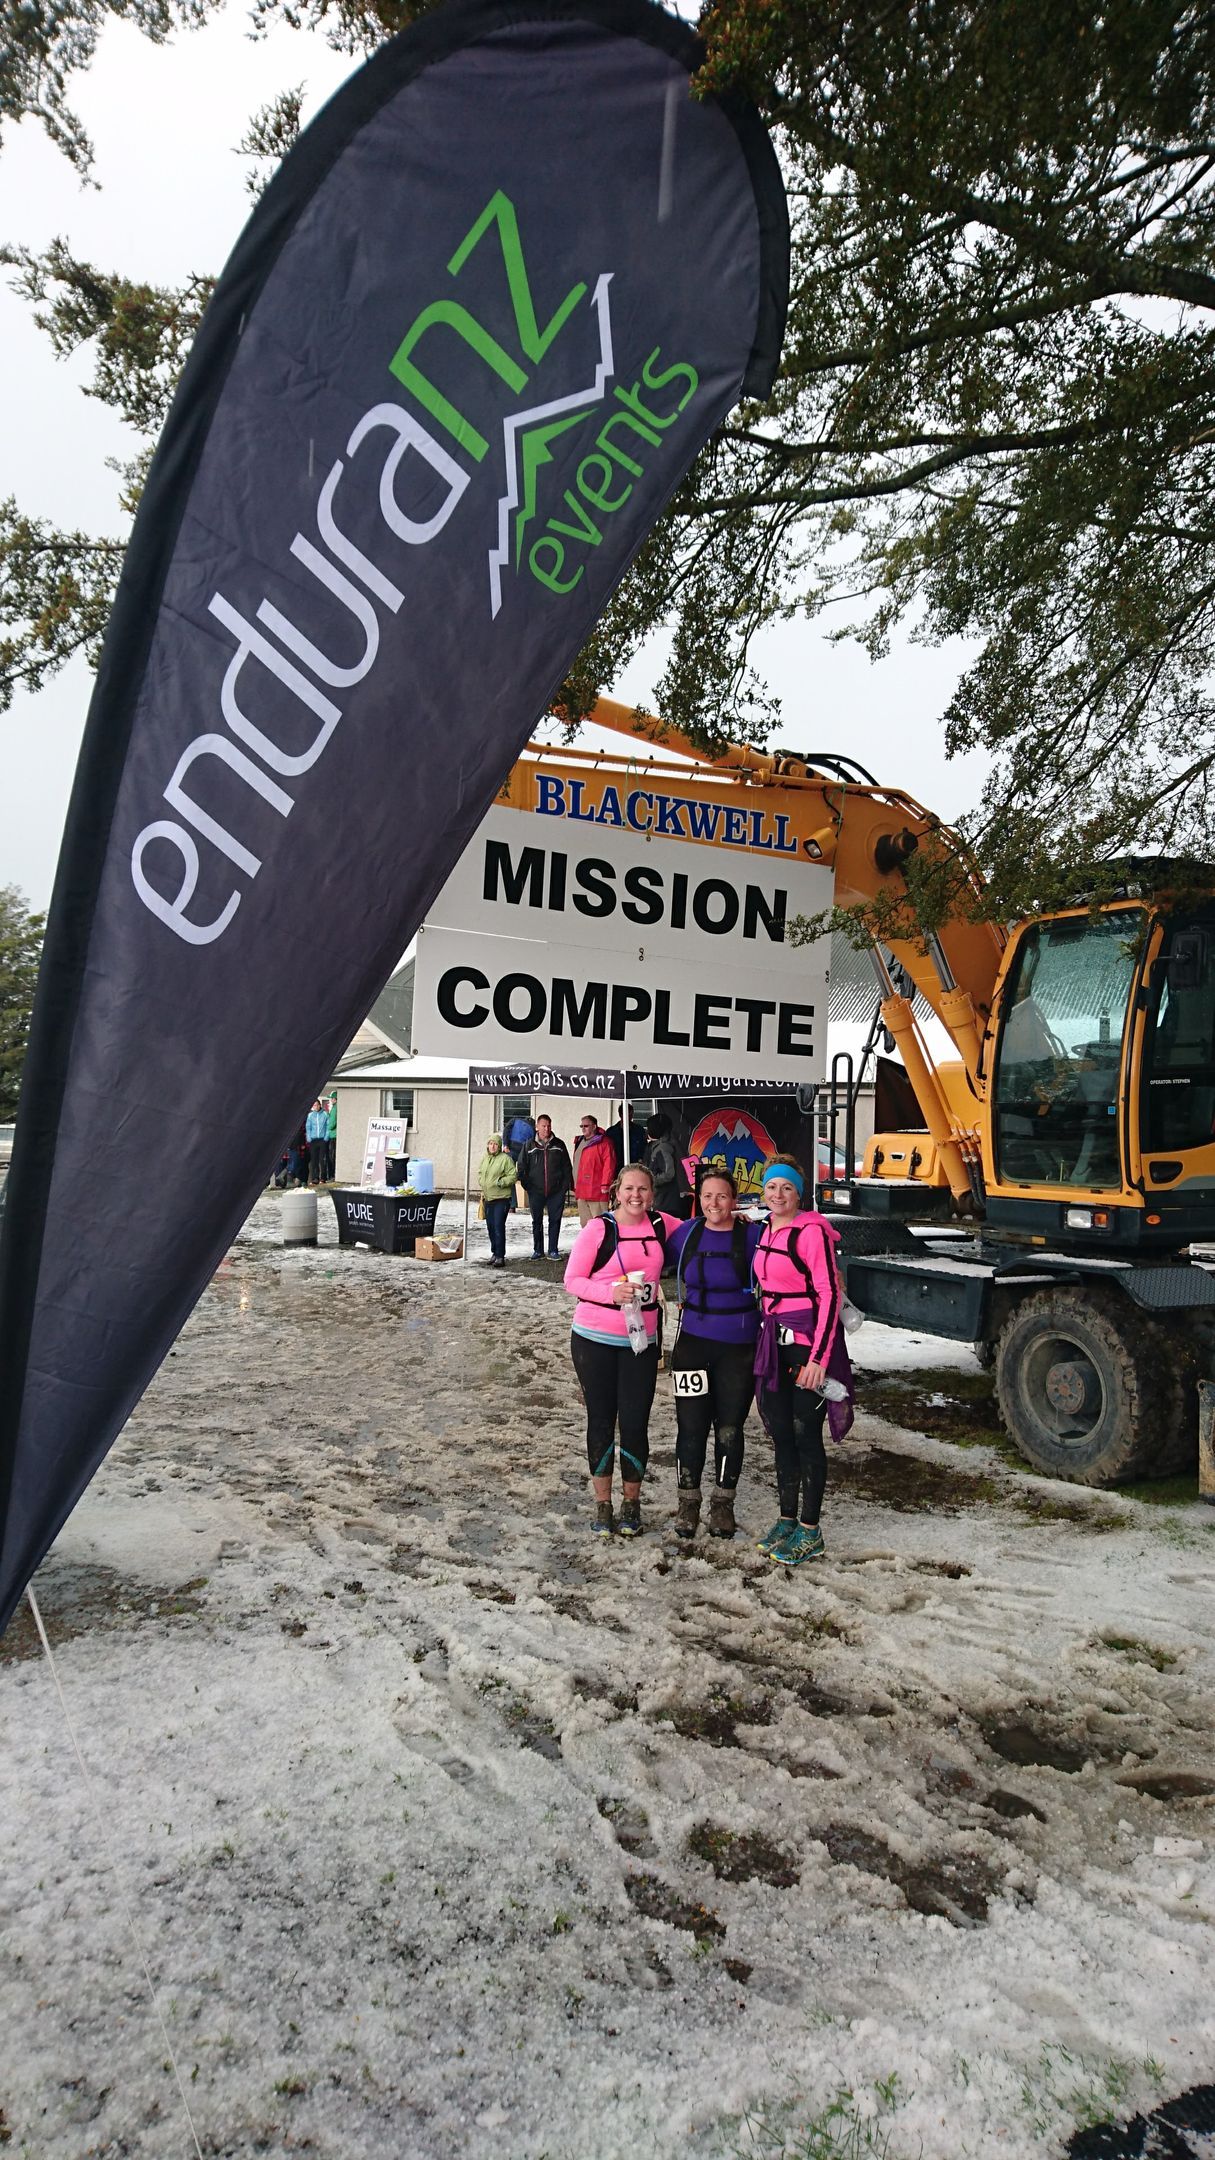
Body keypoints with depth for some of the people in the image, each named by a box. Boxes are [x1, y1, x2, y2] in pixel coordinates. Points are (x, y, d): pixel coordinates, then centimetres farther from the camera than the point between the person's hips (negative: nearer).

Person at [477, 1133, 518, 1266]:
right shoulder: (484, 1158, 10)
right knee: (490, 1227, 13)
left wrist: (501, 1182, -21)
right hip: (487, 1198, 7)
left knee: (499, 1227, -11)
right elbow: (480, 1172, 24)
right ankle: (494, 1253, 26)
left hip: (501, 1199, -7)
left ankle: (500, 1256, -7)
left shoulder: (505, 1158, -10)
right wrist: (482, 1186, 11)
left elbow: (512, 1176, -11)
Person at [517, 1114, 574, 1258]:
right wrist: (527, 1185, 0)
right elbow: (521, 1166, 7)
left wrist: (565, 1185, -1)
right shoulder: (530, 1145, 5)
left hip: (556, 1191, 0)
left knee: (555, 1220, 2)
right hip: (536, 1192, 0)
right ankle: (538, 1251, 16)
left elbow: (567, 1167, 8)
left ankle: (553, 1250, 9)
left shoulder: (559, 1144, 6)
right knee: (537, 1222, 7)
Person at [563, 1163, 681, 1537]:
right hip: (595, 1338, -2)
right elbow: (572, 1280, -7)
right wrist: (612, 1291, -22)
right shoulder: (598, 1229, -9)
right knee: (601, 1420, 8)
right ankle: (602, 1505, 23)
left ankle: (631, 1504, 22)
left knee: (635, 1423, 2)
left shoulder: (661, 1224, 2)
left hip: (641, 1340, 2)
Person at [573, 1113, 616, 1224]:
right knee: (585, 1224, 11)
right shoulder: (579, 1143, 20)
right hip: (581, 1193, 8)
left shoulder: (604, 1142, -6)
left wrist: (605, 1184, -18)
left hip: (597, 1192, -8)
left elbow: (609, 1164, -13)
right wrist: (575, 1186, 21)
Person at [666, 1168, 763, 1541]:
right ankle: (688, 1500, 21)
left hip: (739, 1346, -2)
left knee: (729, 1427, 8)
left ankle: (723, 1503, 25)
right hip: (693, 1342, 2)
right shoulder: (687, 1232, 2)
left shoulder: (752, 1235, -7)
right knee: (691, 1425, 4)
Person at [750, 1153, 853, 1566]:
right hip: (775, 1341, 8)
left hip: (808, 1344, -8)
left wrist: (819, 1357, -20)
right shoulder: (766, 1232, 9)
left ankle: (810, 1533, 12)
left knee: (806, 1435, 0)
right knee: (781, 1433, 14)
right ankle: (787, 1520, 26)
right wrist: (767, 1336, 18)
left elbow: (829, 1295, -17)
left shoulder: (811, 1231, -15)